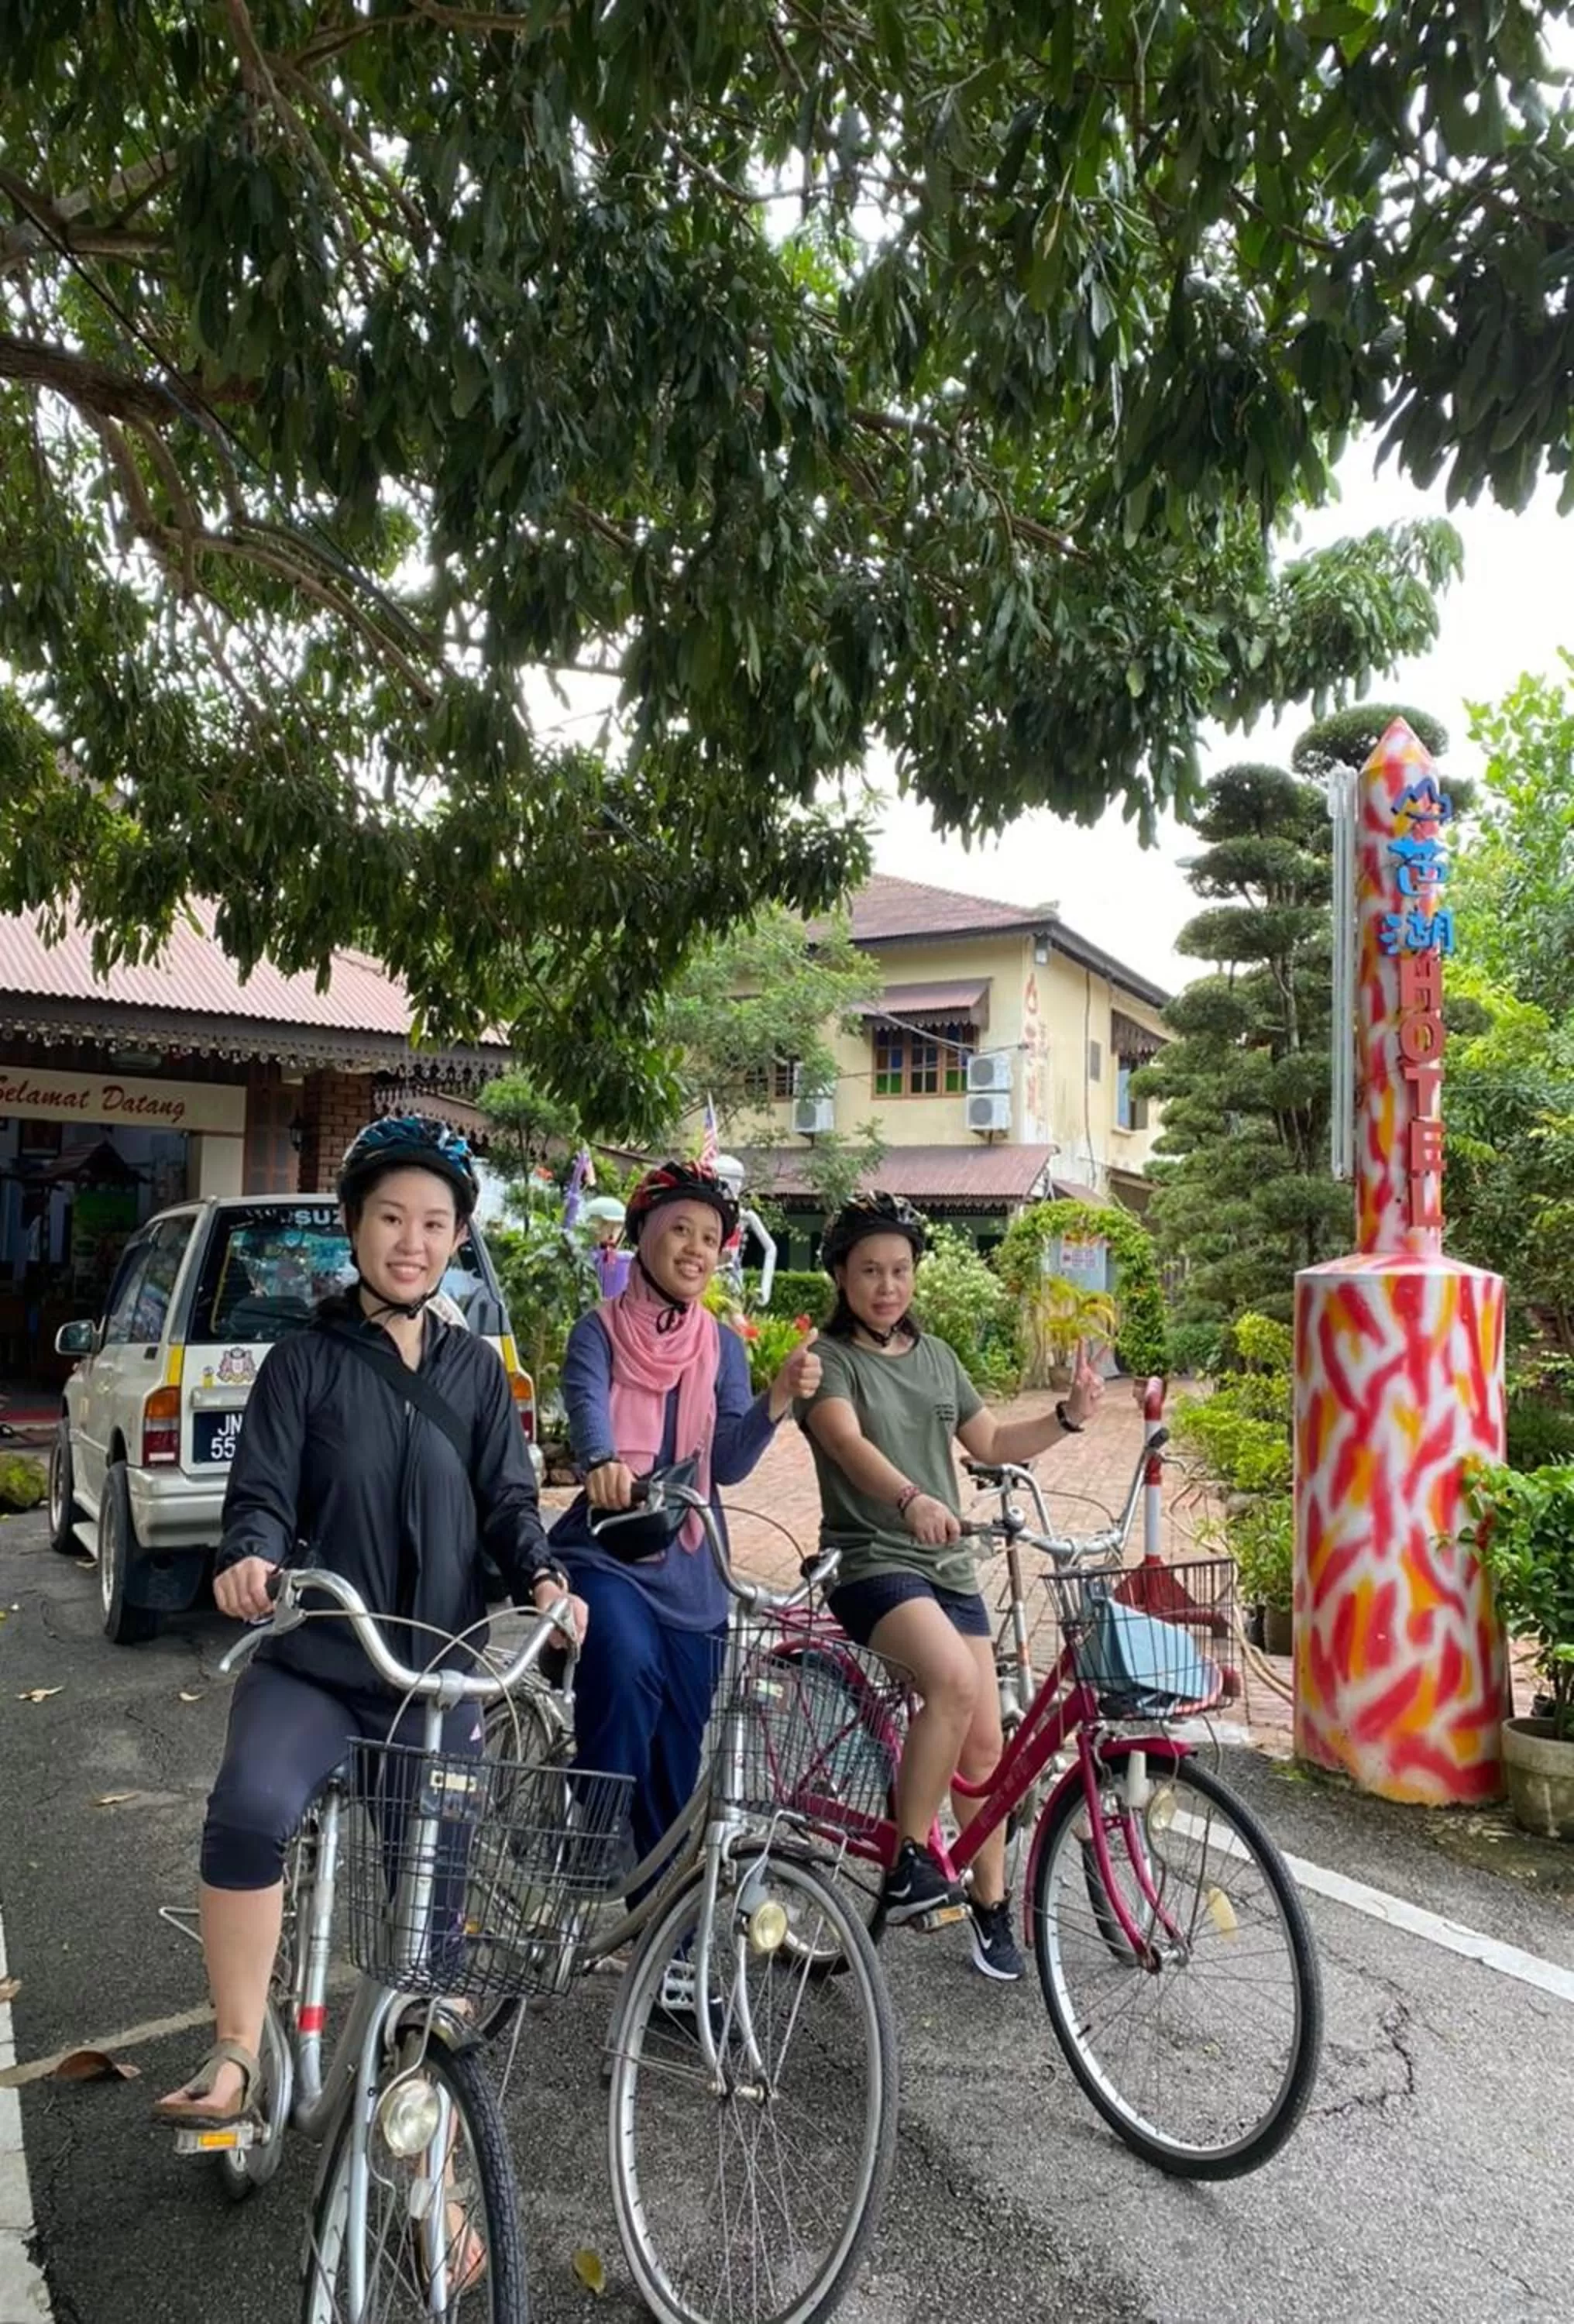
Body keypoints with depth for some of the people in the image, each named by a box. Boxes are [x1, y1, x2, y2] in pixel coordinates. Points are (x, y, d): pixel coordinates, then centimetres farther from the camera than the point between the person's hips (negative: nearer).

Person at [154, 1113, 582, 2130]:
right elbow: (264, 1494, -7)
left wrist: (543, 1578, -19)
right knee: (250, 1807, -32)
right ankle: (237, 2053, -14)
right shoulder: (305, 1361, -1)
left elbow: (508, 1500, 2)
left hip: (441, 1675, 2)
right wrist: (251, 1556, -30)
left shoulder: (477, 1370, 6)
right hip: (313, 1662, -2)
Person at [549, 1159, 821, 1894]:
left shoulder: (723, 1346, 7)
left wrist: (782, 1396, -22)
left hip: (689, 1567, 4)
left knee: (680, 1751, 9)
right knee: (626, 1669, -32)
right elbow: (587, 1405, -23)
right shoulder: (600, 1330, -2)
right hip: (605, 1552, -3)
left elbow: (728, 1461, -5)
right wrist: (604, 1463, -45)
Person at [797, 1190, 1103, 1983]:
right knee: (954, 1681, -31)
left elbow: (991, 1442, 17)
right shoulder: (829, 1359, -6)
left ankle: (990, 1903, 24)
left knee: (985, 1744, 5)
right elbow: (847, 1441, -25)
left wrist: (1068, 1416, 1)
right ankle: (911, 1859, -13)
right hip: (870, 1560, -6)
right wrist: (910, 1499, -44)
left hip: (948, 1566, 6)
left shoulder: (935, 1357, 13)